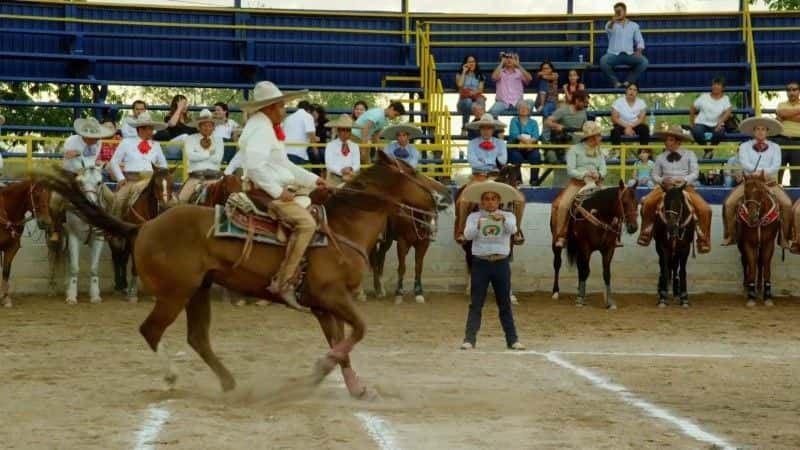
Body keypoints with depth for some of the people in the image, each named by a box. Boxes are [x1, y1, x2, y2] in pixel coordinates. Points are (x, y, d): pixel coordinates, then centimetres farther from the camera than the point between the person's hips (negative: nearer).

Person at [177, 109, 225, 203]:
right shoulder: (191, 139, 8)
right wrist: (209, 153, -4)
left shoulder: (218, 140, 11)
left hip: (213, 177, 1)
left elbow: (218, 158, -3)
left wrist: (201, 154, 0)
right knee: (182, 198, -21)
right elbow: (190, 156, -10)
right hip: (195, 176, 0)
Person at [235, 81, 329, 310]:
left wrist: (313, 180, 19)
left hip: (279, 190, 11)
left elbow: (284, 164, 27)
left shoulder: (268, 128, 20)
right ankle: (283, 283, -29)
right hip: (264, 193, -11)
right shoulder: (259, 129, -15)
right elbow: (254, 165, -30)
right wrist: (278, 191, -25)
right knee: (306, 222, -25)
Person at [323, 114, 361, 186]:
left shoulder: (354, 146, 7)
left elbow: (357, 164, 1)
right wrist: (341, 171, -24)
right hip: (335, 179, -2)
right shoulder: (331, 145, -1)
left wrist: (351, 169, -22)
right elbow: (329, 164, -9)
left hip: (351, 179, 2)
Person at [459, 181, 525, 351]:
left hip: (501, 263, 1)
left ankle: (512, 340, 12)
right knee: (476, 304, -1)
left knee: (505, 304, 8)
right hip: (480, 263, -1)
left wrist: (503, 219, -36)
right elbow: (468, 234, -13)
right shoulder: (474, 217, 3)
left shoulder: (508, 216, 5)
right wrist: (478, 226, -34)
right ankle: (469, 339, -2)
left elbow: (512, 229, -16)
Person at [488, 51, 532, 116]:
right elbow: (494, 77, -11)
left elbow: (529, 78, -5)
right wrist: (501, 63, -3)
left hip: (517, 102, 1)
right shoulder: (500, 72, 13)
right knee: (492, 112, -34)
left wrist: (518, 65, -5)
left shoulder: (519, 72, 14)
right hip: (502, 102, -1)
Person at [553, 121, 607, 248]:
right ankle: (561, 236, -18)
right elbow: (570, 170, -5)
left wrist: (598, 175, -12)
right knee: (563, 205, -26)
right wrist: (584, 174, -20)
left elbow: (603, 170, 11)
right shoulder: (574, 150, 3)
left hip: (594, 184, 4)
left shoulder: (599, 152, 19)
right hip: (577, 183, -4)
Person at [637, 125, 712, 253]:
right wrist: (663, 180, -12)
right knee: (647, 203, -28)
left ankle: (703, 240, -8)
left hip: (686, 187, -1)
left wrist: (684, 180, -20)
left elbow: (695, 173, 0)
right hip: (665, 187, 1)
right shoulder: (661, 158, 13)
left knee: (705, 209, -24)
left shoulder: (689, 155, 8)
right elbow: (655, 175, 12)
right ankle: (647, 230, -8)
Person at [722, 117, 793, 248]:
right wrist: (757, 171, -26)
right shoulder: (745, 146, 7)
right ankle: (729, 236, -6)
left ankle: (784, 237, -9)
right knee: (729, 203, -20)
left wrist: (765, 172, -25)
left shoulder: (775, 147, 9)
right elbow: (744, 163, -9)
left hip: (770, 182, 0)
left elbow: (776, 165, -6)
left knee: (787, 204, -22)